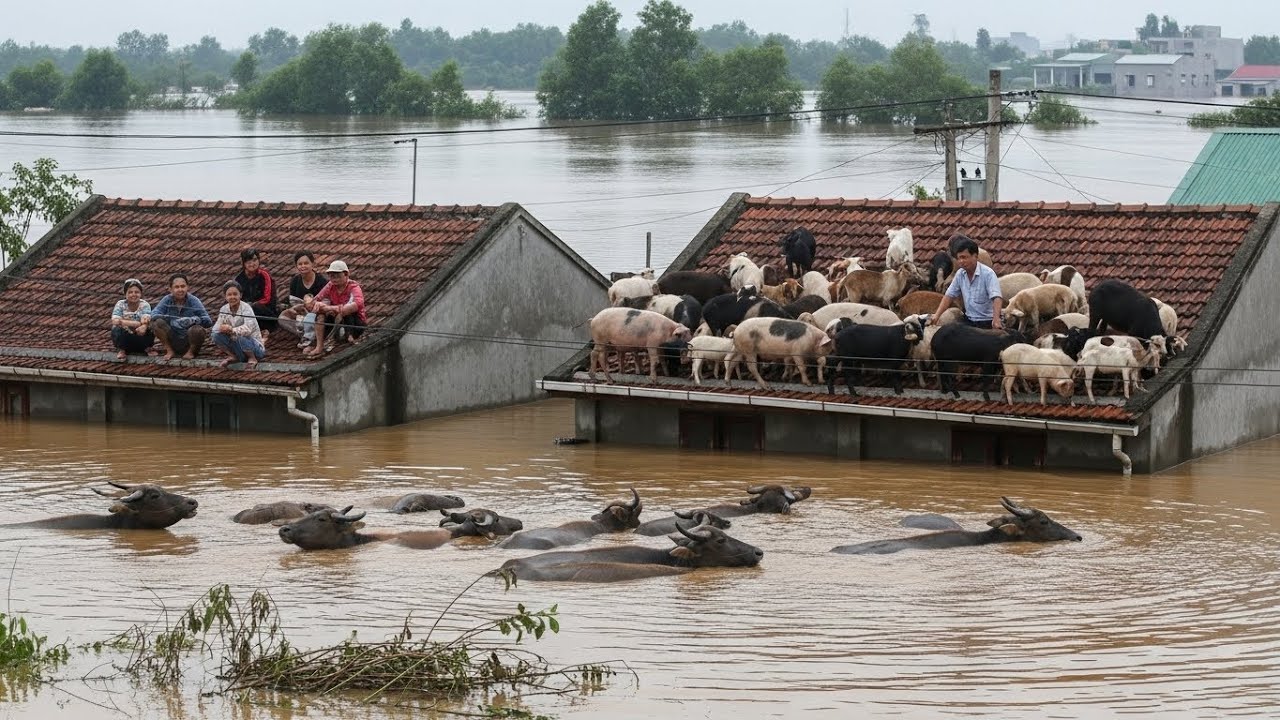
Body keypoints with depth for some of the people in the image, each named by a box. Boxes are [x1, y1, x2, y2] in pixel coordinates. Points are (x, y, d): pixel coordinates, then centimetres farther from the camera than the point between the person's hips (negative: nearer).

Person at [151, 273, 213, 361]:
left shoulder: (194, 301, -8)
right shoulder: (167, 300, -2)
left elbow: (208, 322, -16)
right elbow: (154, 315, -17)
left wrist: (193, 320, -35)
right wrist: (171, 319, -32)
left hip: (189, 343, -1)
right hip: (172, 342, 1)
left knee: (197, 329, -33)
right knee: (157, 323, -20)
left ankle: (191, 352, 0)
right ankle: (169, 351, 0)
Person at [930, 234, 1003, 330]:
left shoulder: (988, 274, -15)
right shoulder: (960, 274, 5)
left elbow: (996, 298, -25)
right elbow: (949, 296, 11)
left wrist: (996, 319, -40)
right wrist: (937, 315, 0)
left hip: (987, 323, -6)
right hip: (969, 321, 6)